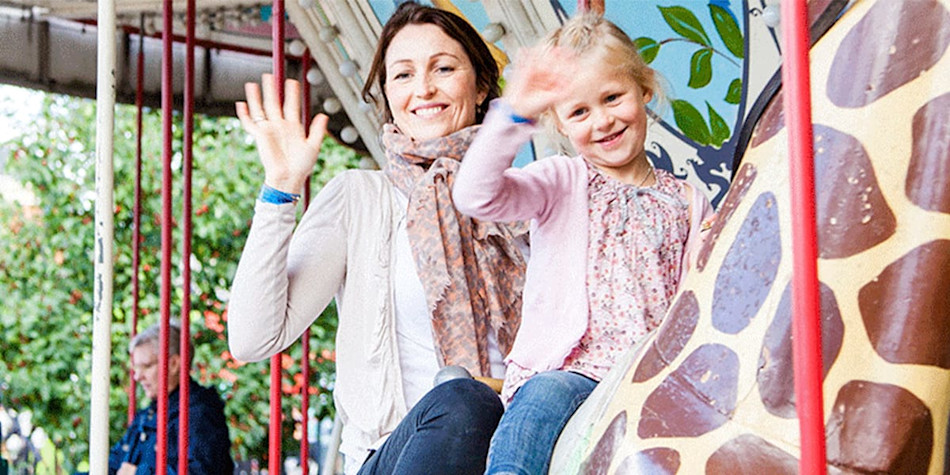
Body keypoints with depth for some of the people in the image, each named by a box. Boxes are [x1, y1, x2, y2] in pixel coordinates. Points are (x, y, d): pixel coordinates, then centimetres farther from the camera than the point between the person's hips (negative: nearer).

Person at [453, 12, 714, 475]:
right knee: (547, 396, -36)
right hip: (569, 369, -2)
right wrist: (515, 112, -23)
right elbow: (476, 196, -10)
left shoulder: (687, 202, 16)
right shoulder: (563, 182, 9)